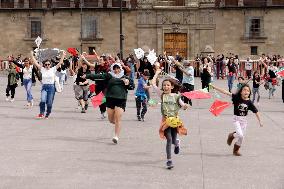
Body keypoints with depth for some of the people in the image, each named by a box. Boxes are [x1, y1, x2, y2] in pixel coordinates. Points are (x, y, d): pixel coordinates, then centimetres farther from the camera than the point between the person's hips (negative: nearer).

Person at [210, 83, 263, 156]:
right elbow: (226, 92, -17)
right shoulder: (237, 97, -11)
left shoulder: (249, 102, -6)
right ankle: (232, 136, 15)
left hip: (244, 120, 3)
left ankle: (236, 150, 32)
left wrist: (260, 121, 2)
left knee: (242, 137, 9)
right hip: (236, 119, -3)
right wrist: (214, 87, -22)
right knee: (240, 135, -19)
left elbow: (256, 112, 1)